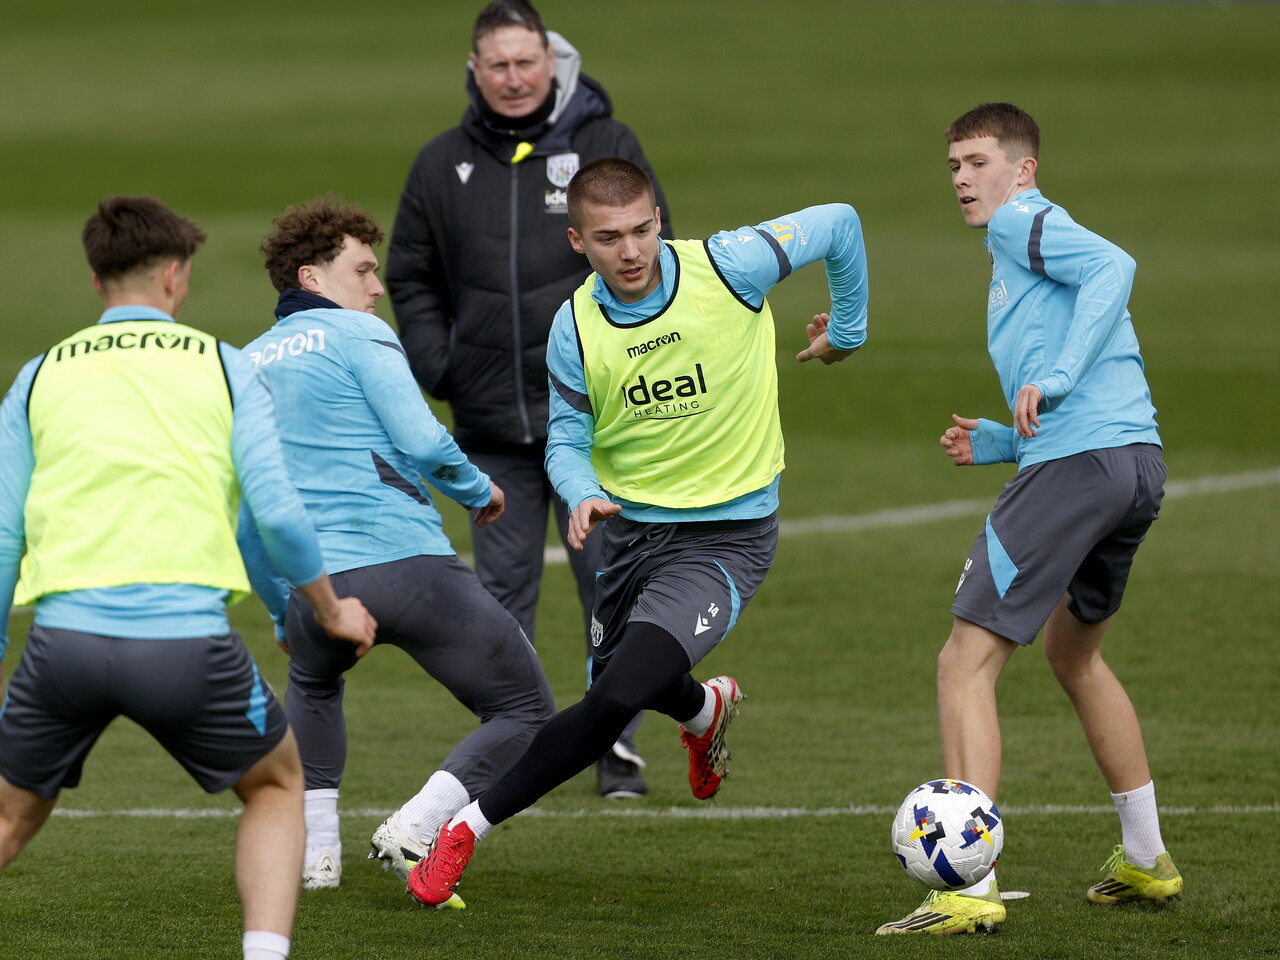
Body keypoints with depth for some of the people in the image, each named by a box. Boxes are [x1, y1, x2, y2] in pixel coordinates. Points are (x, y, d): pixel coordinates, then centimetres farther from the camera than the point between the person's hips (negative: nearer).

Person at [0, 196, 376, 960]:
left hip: (65, 635, 2)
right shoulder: (221, 367, 9)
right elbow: (278, 513, 3)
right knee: (278, 785, 23)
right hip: (188, 634, -1)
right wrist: (332, 613, 19)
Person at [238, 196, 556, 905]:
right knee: (524, 712, 6)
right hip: (408, 566, -6)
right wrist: (480, 492, 8)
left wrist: (283, 613, 33)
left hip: (313, 588, 6)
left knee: (312, 682, 39)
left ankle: (316, 848, 25)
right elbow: (420, 442, -11)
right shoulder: (356, 334, 2)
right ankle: (414, 829, -14)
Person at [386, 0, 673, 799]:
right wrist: (435, 366, 3)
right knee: (504, 584, 5)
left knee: (609, 577, -1)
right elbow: (412, 279, 16)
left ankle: (617, 743, 8)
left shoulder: (607, 148, 1)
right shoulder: (442, 166, 8)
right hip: (490, 426, 2)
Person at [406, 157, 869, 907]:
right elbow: (567, 441, 2)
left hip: (726, 532, -4)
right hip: (631, 528, 5)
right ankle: (706, 708, 58)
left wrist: (847, 330, 11)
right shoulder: (576, 327, -8)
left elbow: (838, 225, -1)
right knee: (621, 689, 20)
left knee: (620, 696, -22)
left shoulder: (727, 268, -17)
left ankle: (468, 830, -11)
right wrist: (584, 495, -20)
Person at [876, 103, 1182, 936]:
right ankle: (1147, 861, 37)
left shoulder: (1023, 223, 1)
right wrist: (994, 444, 21)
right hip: (1137, 461, 10)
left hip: (1077, 464, -10)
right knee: (1075, 651, 31)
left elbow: (1113, 266, -19)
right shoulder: (1020, 250, 29)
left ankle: (970, 889, -19)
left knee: (967, 665, -10)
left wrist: (1057, 378, -26)